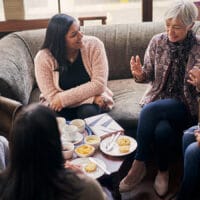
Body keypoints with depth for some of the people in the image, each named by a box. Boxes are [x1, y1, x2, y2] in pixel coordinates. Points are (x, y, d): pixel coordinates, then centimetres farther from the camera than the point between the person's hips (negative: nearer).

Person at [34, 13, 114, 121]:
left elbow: (99, 84, -18)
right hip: (60, 106, 0)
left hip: (89, 103, 0)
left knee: (89, 112, -32)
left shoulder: (94, 45, -15)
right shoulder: (43, 58, -17)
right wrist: (93, 98, -24)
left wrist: (63, 98, -23)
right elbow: (52, 96, -18)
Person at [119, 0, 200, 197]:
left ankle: (139, 164, -13)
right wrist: (139, 74, -17)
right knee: (162, 129, -33)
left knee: (150, 110, -33)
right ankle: (162, 171, -6)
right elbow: (149, 76, 7)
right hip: (157, 99, 2)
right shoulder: (157, 41, 0)